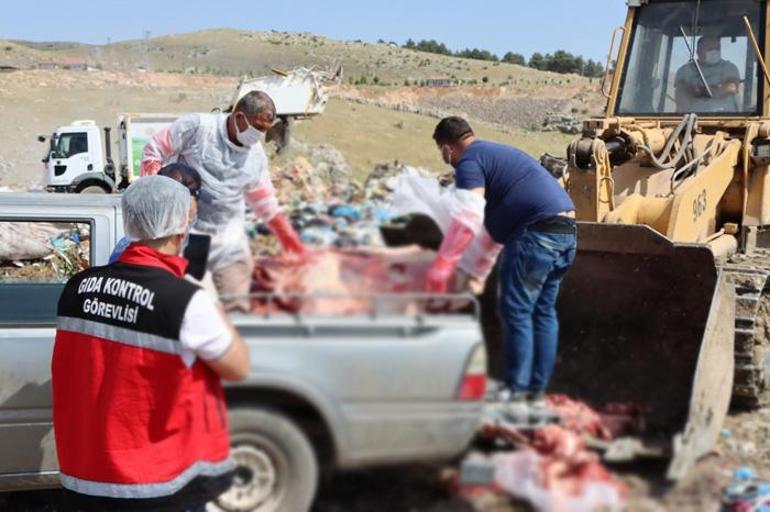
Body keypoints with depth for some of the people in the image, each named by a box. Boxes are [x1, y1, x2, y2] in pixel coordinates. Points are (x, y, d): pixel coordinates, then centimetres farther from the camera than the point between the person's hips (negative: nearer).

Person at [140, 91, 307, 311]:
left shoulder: (256, 155, 6)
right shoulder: (196, 127, -11)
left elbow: (262, 198, 21)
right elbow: (153, 151, -3)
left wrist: (283, 230, 22)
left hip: (229, 238, 4)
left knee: (237, 305, -1)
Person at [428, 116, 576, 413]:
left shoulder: (469, 162, -3)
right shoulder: (498, 153, 27)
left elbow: (470, 218, -19)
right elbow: (493, 220, 33)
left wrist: (442, 264, -19)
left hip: (536, 232, -10)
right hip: (566, 229, 10)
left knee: (516, 311, -3)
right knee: (543, 312, 13)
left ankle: (516, 394, -1)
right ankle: (537, 391, 18)